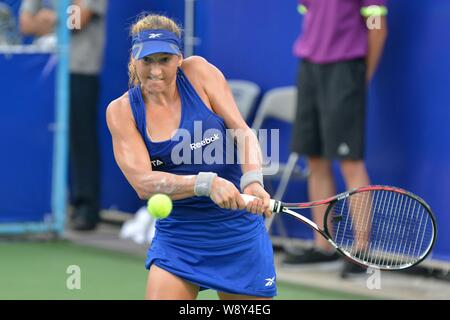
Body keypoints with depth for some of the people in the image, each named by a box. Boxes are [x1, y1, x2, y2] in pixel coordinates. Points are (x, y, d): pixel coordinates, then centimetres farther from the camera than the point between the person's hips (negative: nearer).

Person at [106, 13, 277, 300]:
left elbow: (243, 131, -9)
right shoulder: (122, 111, -6)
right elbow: (143, 183, -17)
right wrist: (207, 184, -32)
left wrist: (252, 180, -30)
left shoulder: (198, 72, -5)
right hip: (178, 240, 0)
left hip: (240, 232, 0)